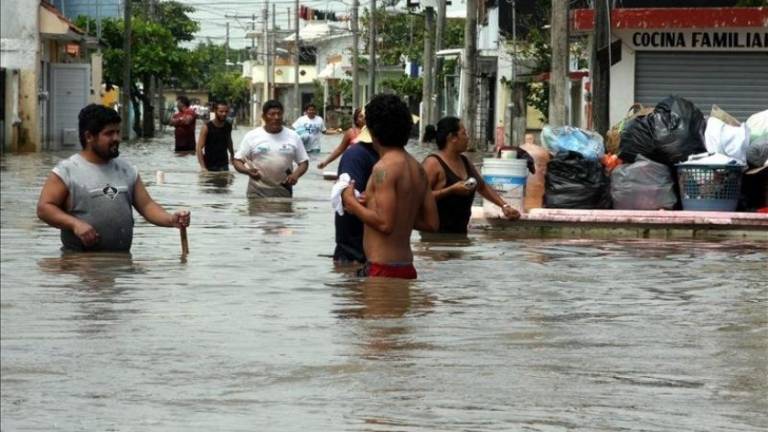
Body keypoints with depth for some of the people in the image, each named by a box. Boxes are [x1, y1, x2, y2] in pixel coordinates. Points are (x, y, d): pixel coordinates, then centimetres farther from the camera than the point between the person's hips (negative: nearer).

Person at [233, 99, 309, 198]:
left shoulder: (293, 137, 4)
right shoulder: (252, 136, -1)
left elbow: (304, 162, 9)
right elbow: (237, 160, 1)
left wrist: (296, 175, -13)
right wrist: (247, 171, -22)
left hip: (284, 191, 2)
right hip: (258, 192, -2)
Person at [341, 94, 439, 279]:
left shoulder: (384, 168, -14)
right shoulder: (417, 168, 12)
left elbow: (385, 223, -21)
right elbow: (431, 222, 13)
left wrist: (353, 204, -7)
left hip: (383, 270, -9)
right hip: (407, 267, 9)